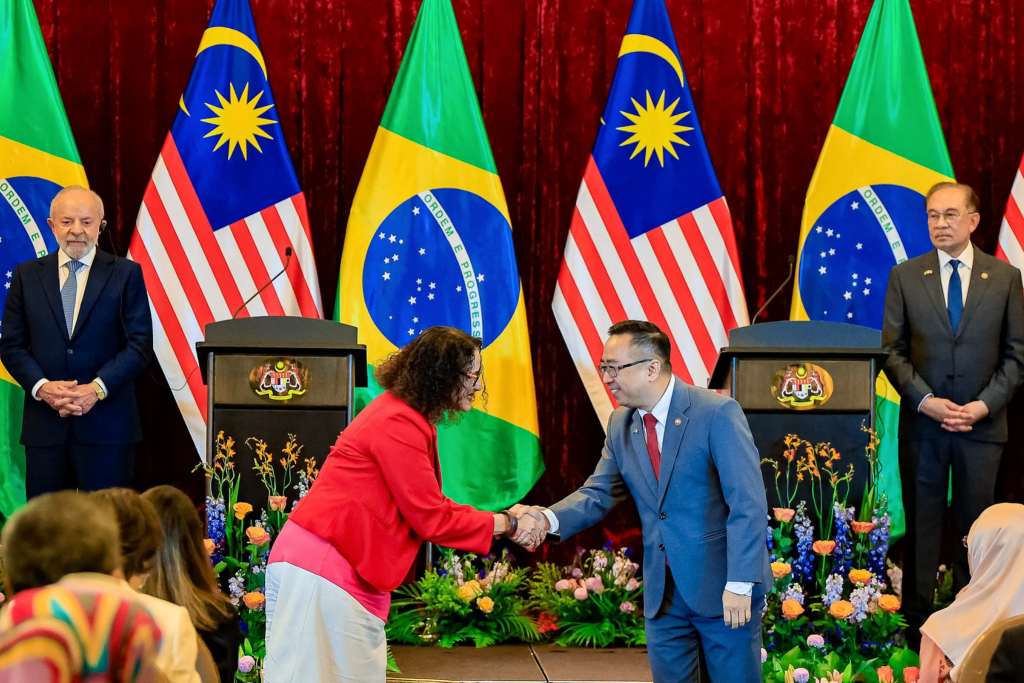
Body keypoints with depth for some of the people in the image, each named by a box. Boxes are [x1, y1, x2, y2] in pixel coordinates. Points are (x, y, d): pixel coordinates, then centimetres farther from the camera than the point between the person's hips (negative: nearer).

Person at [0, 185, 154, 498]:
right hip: (45, 425, 2)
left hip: (107, 425, -2)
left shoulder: (126, 274, 4)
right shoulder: (27, 275, 10)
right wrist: (42, 387, -9)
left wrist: (97, 389, -13)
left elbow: (140, 344, -1)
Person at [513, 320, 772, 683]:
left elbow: (748, 504, -17)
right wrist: (549, 518, -15)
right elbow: (598, 494, 7)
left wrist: (739, 584, -23)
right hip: (663, 595, 6)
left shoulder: (718, 413, -14)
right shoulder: (620, 425, 7)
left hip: (722, 588, -6)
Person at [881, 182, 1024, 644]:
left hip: (982, 422, 0)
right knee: (921, 523, 4)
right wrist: (926, 400, -11)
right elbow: (892, 351, 2)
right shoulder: (905, 277, 3)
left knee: (976, 525, 3)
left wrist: (984, 405, -9)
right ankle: (917, 619, 11)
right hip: (922, 422, 0)